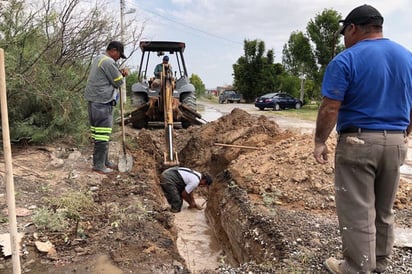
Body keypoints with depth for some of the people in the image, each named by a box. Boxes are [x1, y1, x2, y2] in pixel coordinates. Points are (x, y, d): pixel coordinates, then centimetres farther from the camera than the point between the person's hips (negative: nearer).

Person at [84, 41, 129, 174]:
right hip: (102, 103, -11)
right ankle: (98, 165, 0)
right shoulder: (108, 62, -15)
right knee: (102, 134, -6)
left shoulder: (98, 58, 19)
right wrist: (121, 75, 10)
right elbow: (118, 82, -10)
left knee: (100, 132, 14)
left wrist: (120, 72, 5)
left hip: (95, 101, 11)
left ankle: (104, 161, 22)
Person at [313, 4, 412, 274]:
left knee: (357, 212, 5)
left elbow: (329, 109, -15)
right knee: (384, 210, 19)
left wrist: (320, 142, -3)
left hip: (358, 142, -6)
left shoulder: (345, 60, -11)